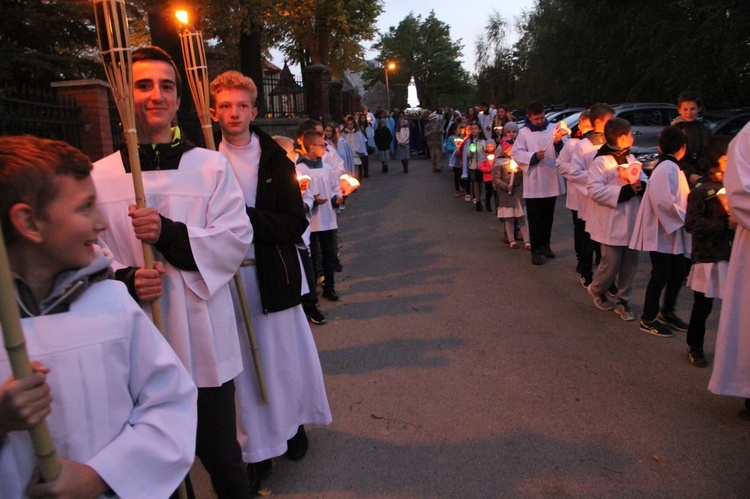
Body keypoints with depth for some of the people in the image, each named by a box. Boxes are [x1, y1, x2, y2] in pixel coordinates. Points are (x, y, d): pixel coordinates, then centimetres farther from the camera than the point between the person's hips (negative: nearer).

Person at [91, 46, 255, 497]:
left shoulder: (212, 166, -1)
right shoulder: (100, 176, 1)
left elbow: (237, 237, -7)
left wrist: (171, 234, -19)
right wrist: (123, 279, -16)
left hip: (203, 338, -1)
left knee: (220, 455, 11)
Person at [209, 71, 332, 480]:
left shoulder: (276, 161, -1)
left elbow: (295, 224, -7)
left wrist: (245, 217, -20)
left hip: (273, 274, 0)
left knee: (282, 351, 13)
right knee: (242, 361, 9)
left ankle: (292, 424, 36)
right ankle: (255, 445, 25)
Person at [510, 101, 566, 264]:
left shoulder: (553, 128, 3)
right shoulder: (524, 132, -2)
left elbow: (562, 153, 1)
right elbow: (515, 153, -5)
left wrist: (558, 143, -19)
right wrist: (533, 157, -17)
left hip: (551, 181, 3)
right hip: (533, 183, -3)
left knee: (548, 217, 16)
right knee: (535, 219, 3)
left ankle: (545, 244, 31)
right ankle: (536, 250, 9)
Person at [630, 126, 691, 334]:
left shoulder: (671, 167, 12)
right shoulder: (667, 168, -18)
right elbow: (664, 202, -26)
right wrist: (684, 218, -17)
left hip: (672, 231, 10)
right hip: (662, 232, -10)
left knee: (679, 271, 17)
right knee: (660, 275, 0)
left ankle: (667, 312, 32)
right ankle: (648, 319, 13)